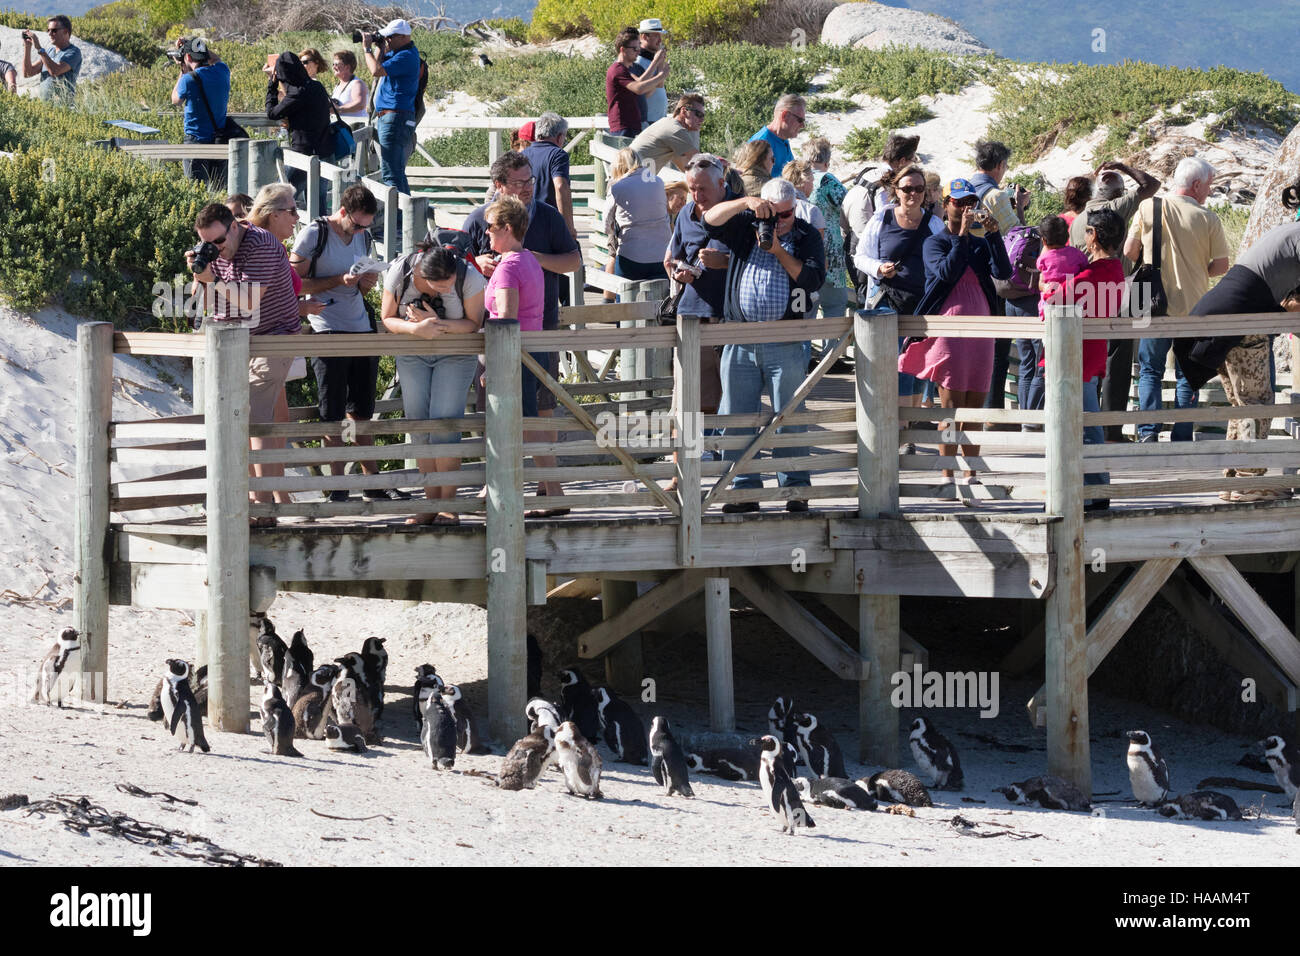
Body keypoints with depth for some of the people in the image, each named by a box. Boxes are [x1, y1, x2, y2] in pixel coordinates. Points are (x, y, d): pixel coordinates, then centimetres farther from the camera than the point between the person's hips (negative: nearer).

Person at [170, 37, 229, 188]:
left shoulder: (189, 80, -15)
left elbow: (176, 99, 6)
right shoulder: (222, 71, 0)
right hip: (220, 141, 5)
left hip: (196, 140, -5)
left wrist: (183, 72, 10)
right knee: (219, 191, 9)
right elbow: (216, 59, 26)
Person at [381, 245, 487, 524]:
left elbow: (474, 323, -14)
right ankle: (432, 503, 4)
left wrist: (438, 324, -31)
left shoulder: (469, 276, -24)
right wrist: (417, 328, -30)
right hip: (412, 353, 3)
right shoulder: (400, 273, -20)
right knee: (418, 424, -2)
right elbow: (388, 318, -9)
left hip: (455, 354, -3)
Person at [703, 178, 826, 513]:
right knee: (735, 419, 3)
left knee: (790, 419, 0)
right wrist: (745, 202, -16)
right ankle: (745, 490, 9)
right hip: (740, 343, 2)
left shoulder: (806, 237, 7)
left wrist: (778, 251, -10)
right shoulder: (745, 227, 11)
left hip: (786, 344, -2)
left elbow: (813, 279, -6)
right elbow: (711, 220, -4)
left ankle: (795, 489, 6)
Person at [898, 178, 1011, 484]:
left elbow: (1003, 272, -2)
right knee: (951, 404, -6)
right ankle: (947, 477, -3)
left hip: (980, 329, 5)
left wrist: (993, 234, -10)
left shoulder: (980, 244, 15)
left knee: (975, 403, 5)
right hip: (947, 330, -5)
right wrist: (962, 235, -16)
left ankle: (971, 475, 11)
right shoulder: (934, 243, 3)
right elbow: (947, 271, -17)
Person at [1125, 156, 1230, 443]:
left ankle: (1148, 432, -6)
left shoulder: (1149, 208, -3)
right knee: (1188, 375, 10)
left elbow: (1129, 251, 3)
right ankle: (1182, 437, 7)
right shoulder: (1208, 218, -6)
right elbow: (1221, 266, -2)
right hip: (1193, 308, 0)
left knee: (1150, 370, 9)